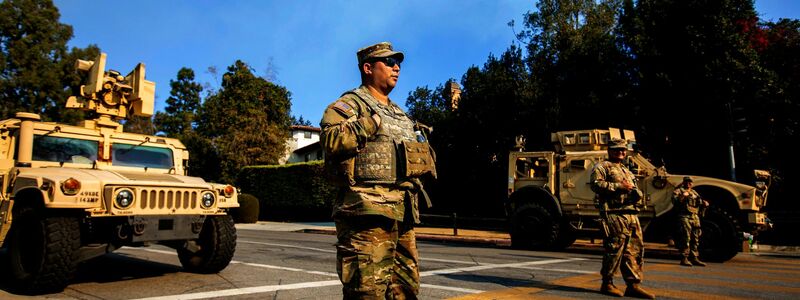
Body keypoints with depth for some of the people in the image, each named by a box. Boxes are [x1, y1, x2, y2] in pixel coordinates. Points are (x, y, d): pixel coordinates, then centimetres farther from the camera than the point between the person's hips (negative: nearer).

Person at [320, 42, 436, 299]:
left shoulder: (400, 114, 26)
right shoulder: (349, 104, 0)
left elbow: (415, 157, 34)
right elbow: (331, 140, -20)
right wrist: (372, 122, -15)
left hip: (404, 213, 9)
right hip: (368, 210, -8)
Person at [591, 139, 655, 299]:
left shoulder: (626, 170, 29)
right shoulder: (602, 166, 3)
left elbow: (633, 189, 36)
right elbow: (595, 184, -15)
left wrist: (636, 193, 11)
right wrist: (619, 186, -17)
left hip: (631, 214, 9)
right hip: (614, 214, -8)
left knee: (635, 249, 6)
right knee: (614, 249, -7)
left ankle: (634, 285, 12)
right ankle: (607, 284, 3)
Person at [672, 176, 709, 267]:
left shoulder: (695, 193, 24)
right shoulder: (679, 191, 4)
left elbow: (700, 205, 26)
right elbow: (674, 201, -12)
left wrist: (704, 204, 5)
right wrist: (682, 196, -26)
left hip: (695, 218, 7)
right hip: (685, 216, -7)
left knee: (695, 239, 9)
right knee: (686, 238, -12)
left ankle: (694, 258, 17)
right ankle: (684, 258, -10)